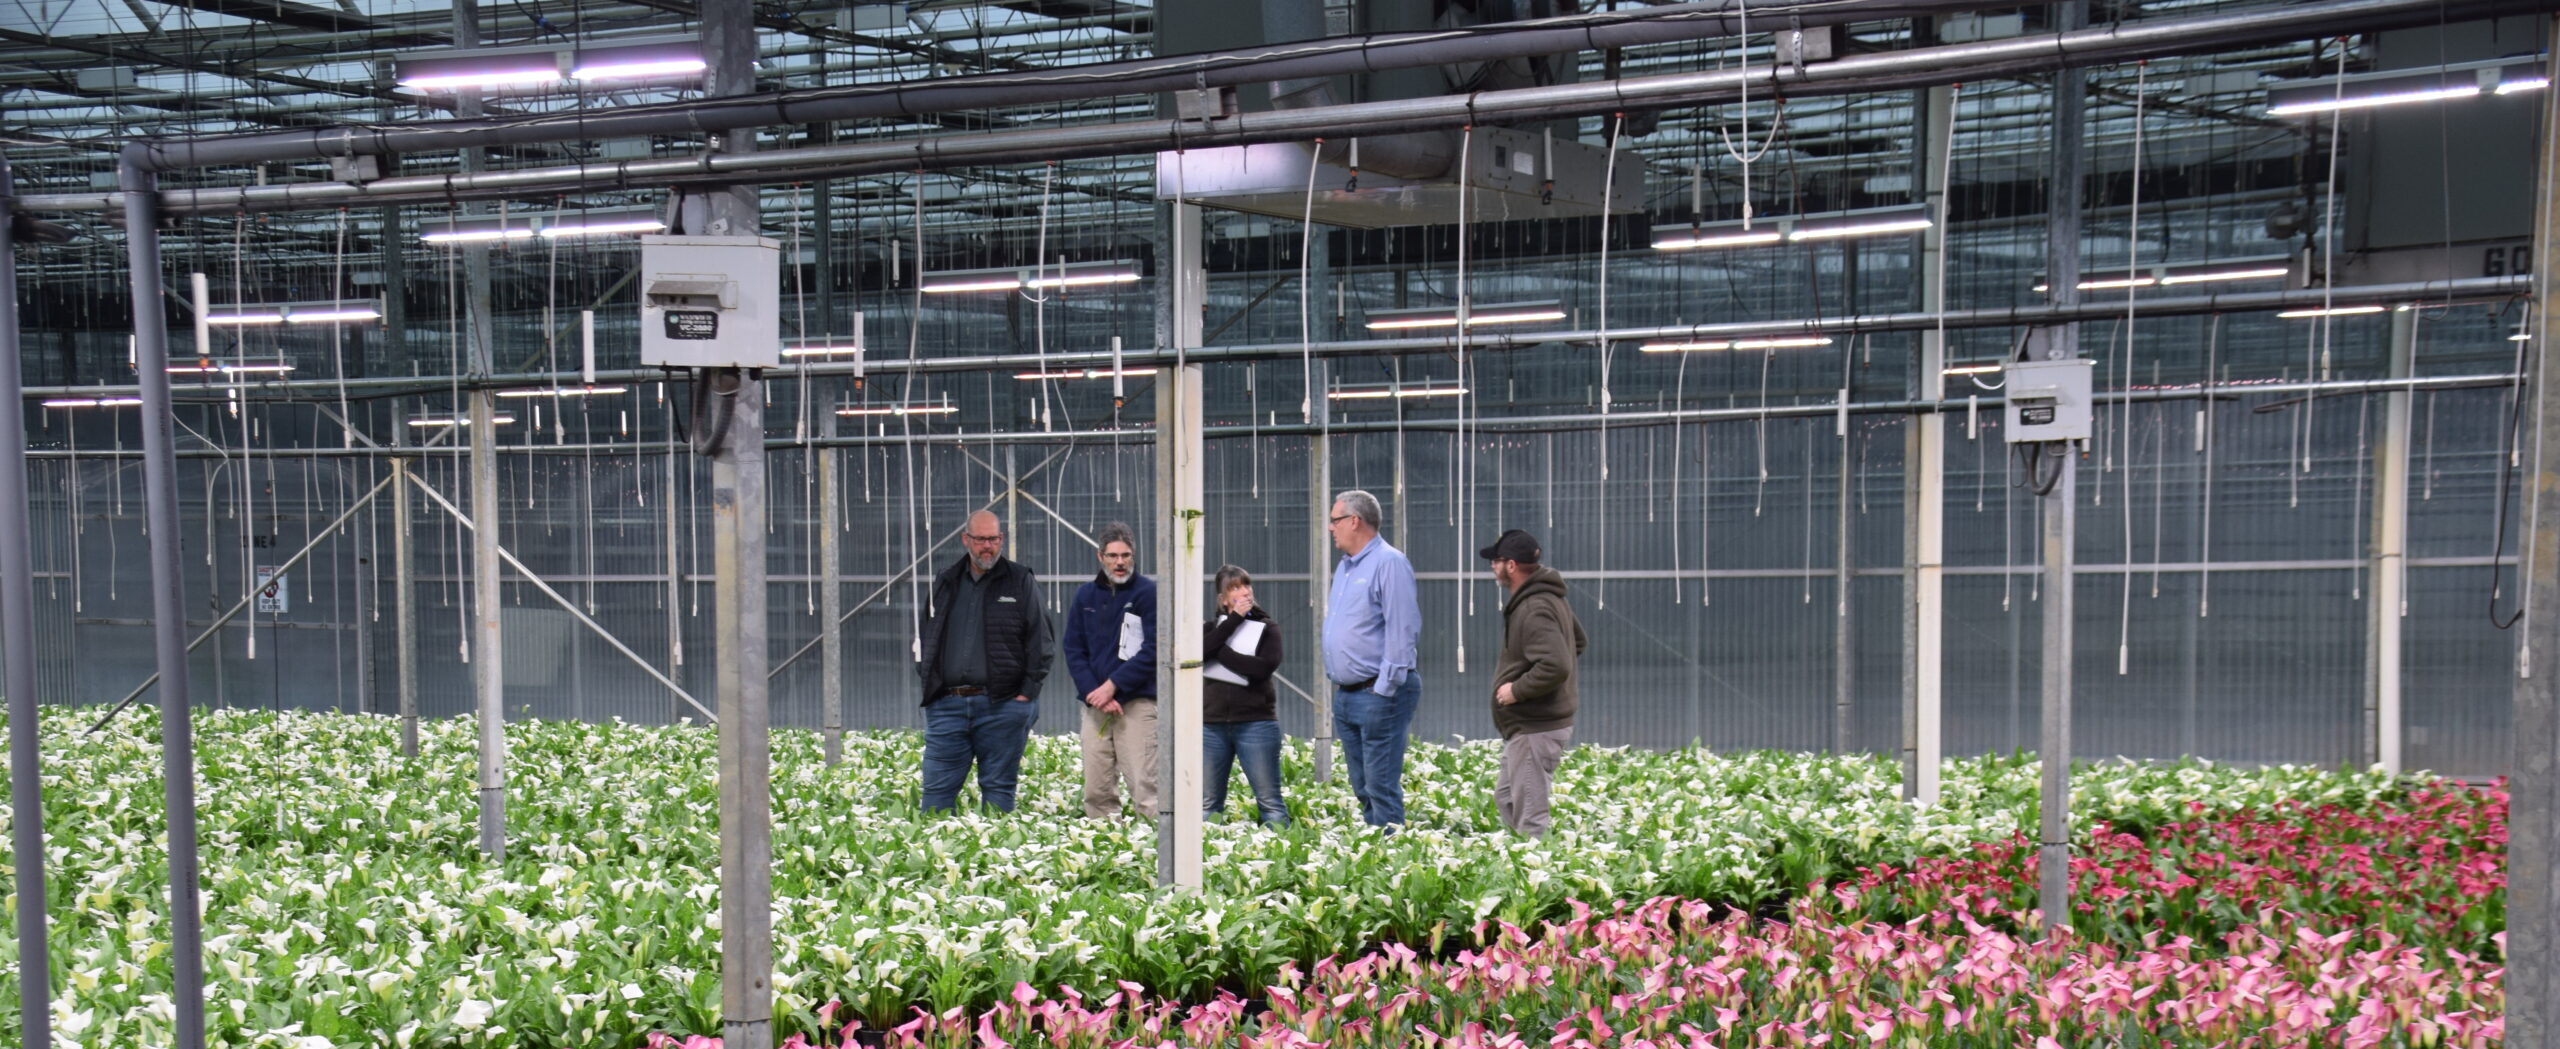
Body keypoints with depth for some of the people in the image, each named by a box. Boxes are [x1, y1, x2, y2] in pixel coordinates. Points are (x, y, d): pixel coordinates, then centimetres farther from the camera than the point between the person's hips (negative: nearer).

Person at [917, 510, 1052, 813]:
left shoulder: (1021, 583, 5)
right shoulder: (944, 583, 15)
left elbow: (1039, 639, 2)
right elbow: (924, 637, 20)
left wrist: (1028, 691, -4)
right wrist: (928, 681, 8)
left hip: (1002, 706, -3)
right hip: (947, 705, 3)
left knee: (998, 788, 3)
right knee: (937, 788, -1)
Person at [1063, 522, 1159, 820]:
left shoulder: (1148, 593, 1)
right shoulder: (1086, 595, 14)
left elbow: (1153, 650, -6)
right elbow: (1074, 650, 10)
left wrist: (1112, 686, -11)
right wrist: (1093, 694, -5)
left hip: (1137, 705, -4)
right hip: (1094, 706, 4)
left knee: (1145, 789, -11)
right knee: (1096, 791, 2)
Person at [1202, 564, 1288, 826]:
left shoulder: (1266, 629, 6)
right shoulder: (1213, 626, 13)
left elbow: (1264, 667, -13)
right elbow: (1200, 651, -10)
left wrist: (1220, 652, -8)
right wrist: (1234, 619, -8)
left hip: (1256, 723, -3)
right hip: (1211, 724, 3)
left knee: (1269, 800, -4)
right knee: (1208, 803, 4)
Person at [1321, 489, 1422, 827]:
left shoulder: (1389, 563, -11)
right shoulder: (1344, 568, 18)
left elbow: (1402, 631, -17)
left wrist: (1385, 687, -19)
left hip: (1379, 694, -10)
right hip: (1346, 695, 10)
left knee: (1382, 786, -9)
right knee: (1362, 787, 12)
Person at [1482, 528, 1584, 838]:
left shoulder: (1534, 610, -22)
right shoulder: (1552, 598, 11)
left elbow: (1555, 666, -32)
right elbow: (1579, 641, 26)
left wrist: (1517, 690, -20)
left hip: (1535, 731, -11)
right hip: (1528, 728, 11)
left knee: (1529, 817, -8)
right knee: (1505, 799, 19)